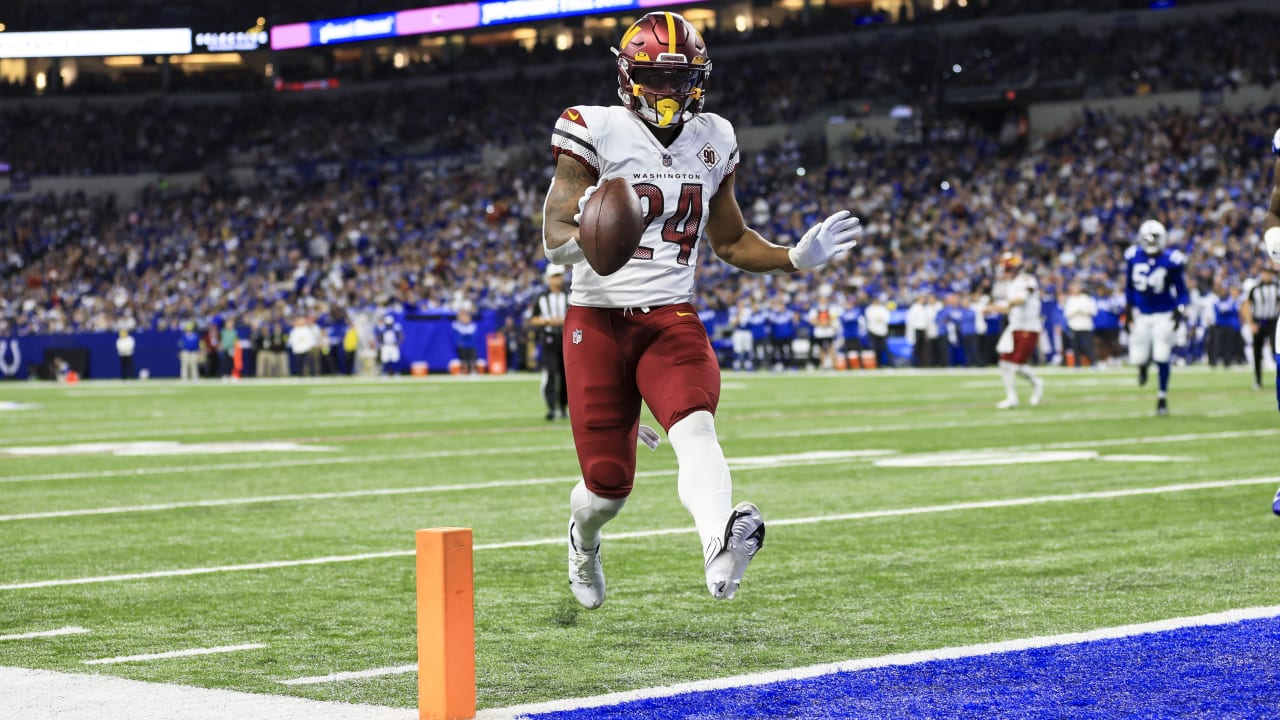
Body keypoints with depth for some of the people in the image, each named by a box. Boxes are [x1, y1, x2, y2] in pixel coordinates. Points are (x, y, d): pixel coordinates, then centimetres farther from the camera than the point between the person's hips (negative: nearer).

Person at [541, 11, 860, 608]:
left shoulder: (713, 141, 9)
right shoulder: (596, 132, -6)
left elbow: (731, 241, 20)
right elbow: (554, 234, -13)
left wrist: (797, 257, 3)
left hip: (672, 318, 2)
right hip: (598, 318, -2)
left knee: (694, 426, -27)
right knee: (608, 481, 0)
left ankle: (719, 552, -54)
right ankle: (583, 539, 37)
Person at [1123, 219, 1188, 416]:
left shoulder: (1171, 261, -14)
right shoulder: (1133, 258, -5)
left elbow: (1181, 291, -7)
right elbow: (1129, 287, 9)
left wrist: (1179, 310, -20)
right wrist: (1128, 309, 5)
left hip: (1164, 314, -3)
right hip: (1141, 314, 3)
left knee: (1162, 357, -8)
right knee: (1137, 358, 2)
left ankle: (1162, 398, 6)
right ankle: (1143, 365, 42)